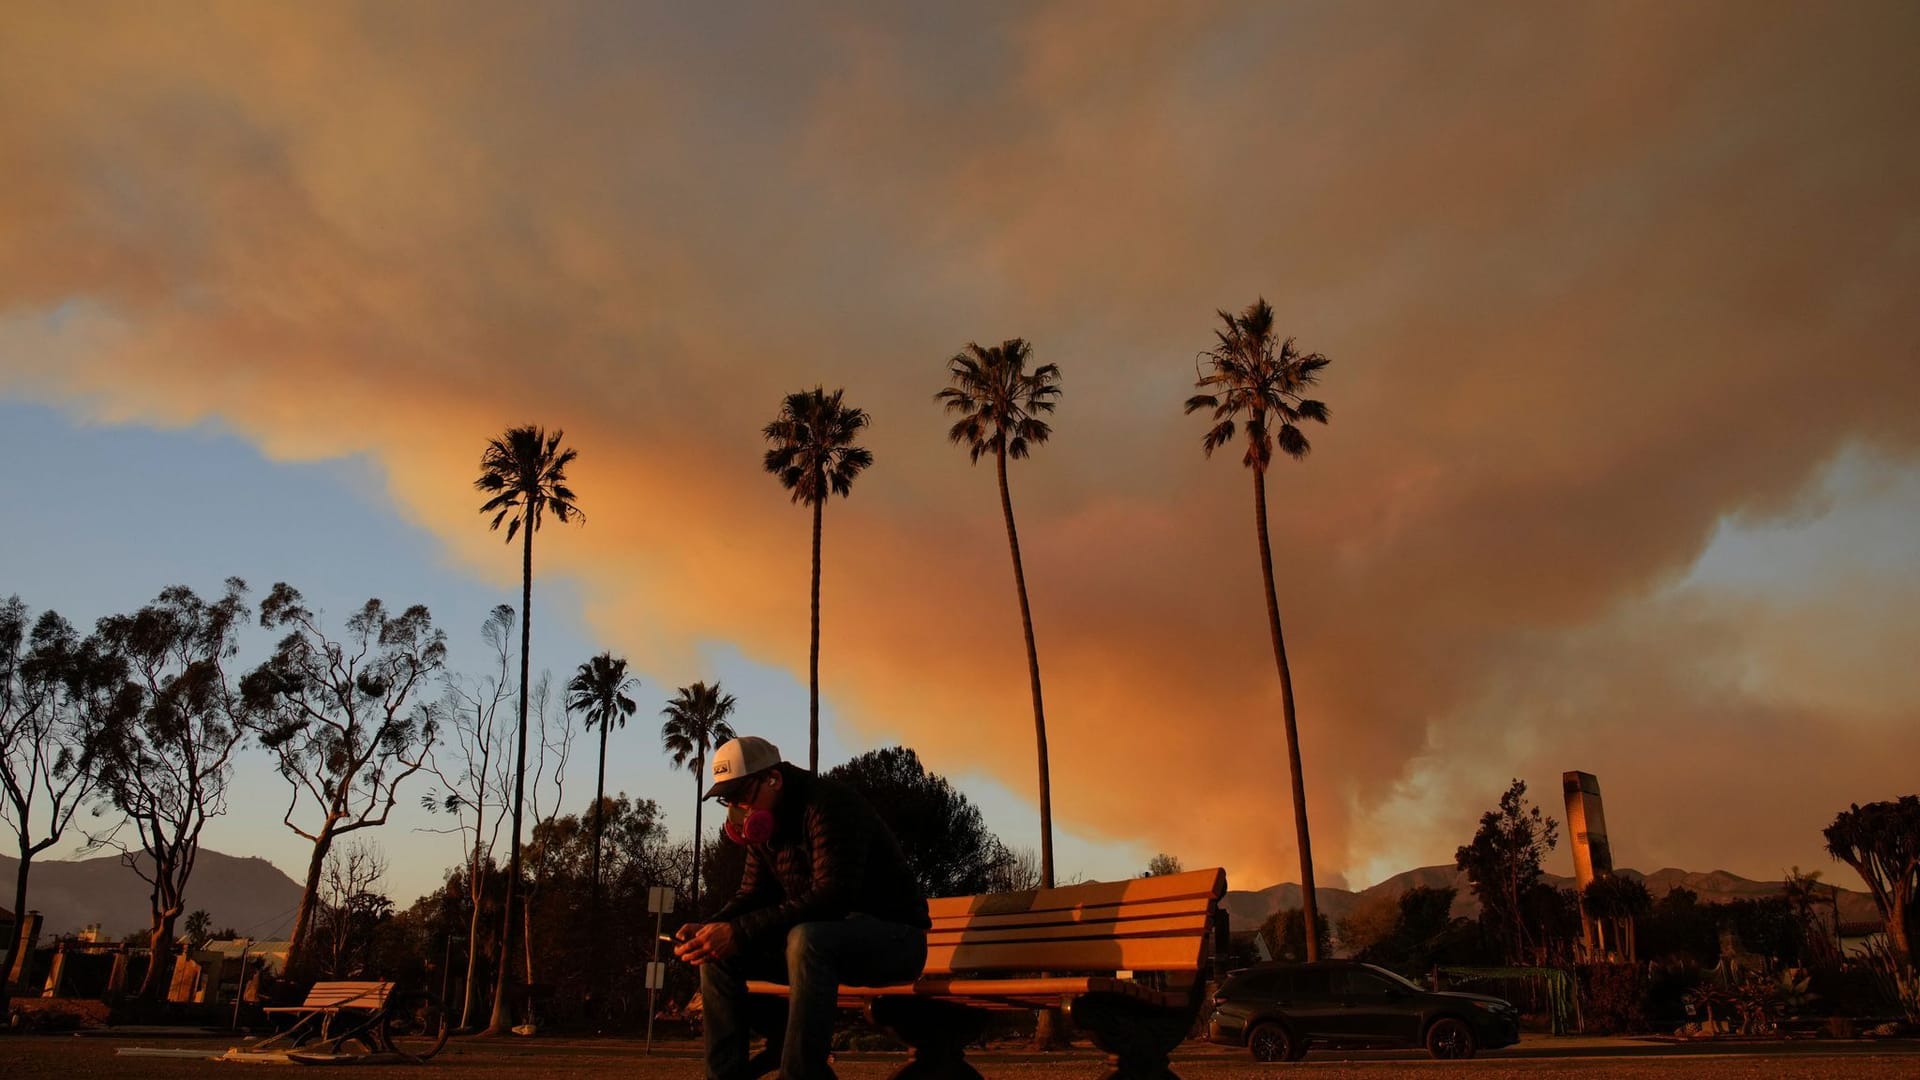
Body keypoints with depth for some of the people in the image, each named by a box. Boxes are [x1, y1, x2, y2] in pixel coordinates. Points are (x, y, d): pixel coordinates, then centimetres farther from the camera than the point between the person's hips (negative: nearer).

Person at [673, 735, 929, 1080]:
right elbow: (752, 895, 10)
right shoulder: (765, 822, 6)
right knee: (718, 953, -5)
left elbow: (832, 897, -32)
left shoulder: (829, 804, -21)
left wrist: (740, 932, -34)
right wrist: (707, 929, -12)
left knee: (806, 939, -38)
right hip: (826, 941, 9)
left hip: (893, 937, -8)